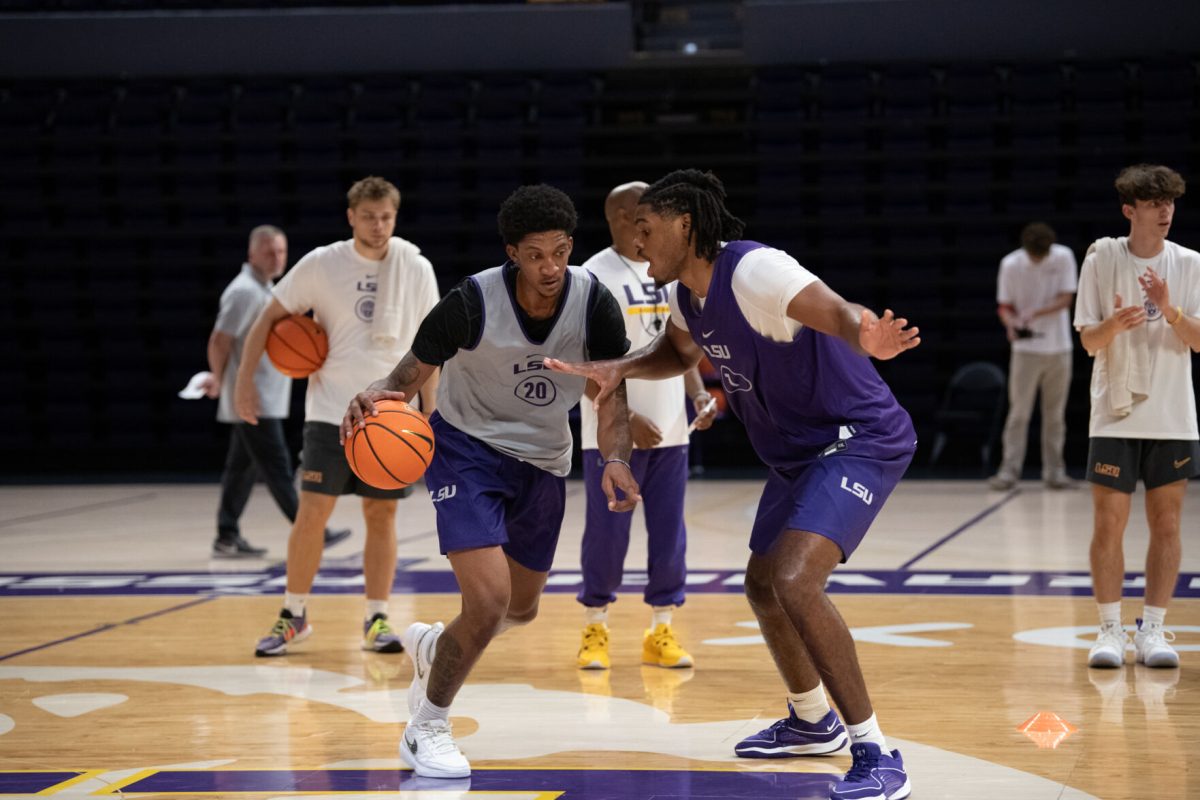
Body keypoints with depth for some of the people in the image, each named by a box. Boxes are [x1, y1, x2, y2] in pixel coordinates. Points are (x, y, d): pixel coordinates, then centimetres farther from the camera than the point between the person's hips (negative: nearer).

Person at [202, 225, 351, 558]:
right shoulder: (244, 291, -14)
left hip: (264, 401, 9)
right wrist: (219, 379, -7)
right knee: (277, 468, -7)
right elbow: (219, 341, -16)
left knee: (243, 468, 9)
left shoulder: (263, 289, 17)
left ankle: (228, 537, 12)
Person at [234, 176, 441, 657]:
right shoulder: (321, 265, -5)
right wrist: (245, 378, -4)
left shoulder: (417, 270, 0)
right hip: (331, 412, -2)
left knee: (381, 515, 4)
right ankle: (294, 615, 8)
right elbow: (271, 317, 3)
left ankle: (376, 621, 12)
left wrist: (429, 414, 4)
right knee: (312, 513, -6)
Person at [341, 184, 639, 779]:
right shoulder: (474, 302, -25)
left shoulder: (593, 301, -17)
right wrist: (377, 396, -41)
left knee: (521, 609, 19)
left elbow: (611, 394, -12)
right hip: (468, 447, -5)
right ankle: (426, 728, 1)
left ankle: (429, 647, 52)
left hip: (543, 460, 5)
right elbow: (412, 374, -18)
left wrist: (615, 459, -31)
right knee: (488, 601, -21)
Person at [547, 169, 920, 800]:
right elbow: (679, 351, 25)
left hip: (858, 441, -10)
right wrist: (614, 369, 6)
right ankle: (812, 721, 46)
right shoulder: (687, 289, 3)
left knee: (794, 581, -26)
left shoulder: (751, 270, -25)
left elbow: (835, 310, -40)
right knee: (762, 584, 21)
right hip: (797, 452, 10)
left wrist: (866, 337, -64)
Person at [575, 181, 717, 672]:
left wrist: (699, 395, 1)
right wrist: (627, 418, -19)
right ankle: (595, 630, 15)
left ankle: (661, 632, 15)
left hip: (670, 430, 6)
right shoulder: (595, 276, -10)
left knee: (670, 534, 5)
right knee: (607, 534, 0)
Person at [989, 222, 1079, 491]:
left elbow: (1065, 299, -8)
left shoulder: (1064, 257, -6)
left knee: (1055, 413, 6)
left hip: (1058, 347, 1)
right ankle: (1010, 470, -4)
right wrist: (1011, 323, -25)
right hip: (1026, 348, -1)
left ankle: (1054, 469, 12)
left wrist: (1035, 313, -23)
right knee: (1019, 411, -5)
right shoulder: (1010, 264, -8)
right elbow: (1004, 306, -3)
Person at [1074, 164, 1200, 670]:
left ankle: (1152, 629, 11)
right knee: (1108, 524, -3)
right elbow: (1089, 341, -3)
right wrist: (1114, 324, -24)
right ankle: (1110, 630, 6)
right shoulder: (1102, 259, -2)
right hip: (1115, 417, -2)